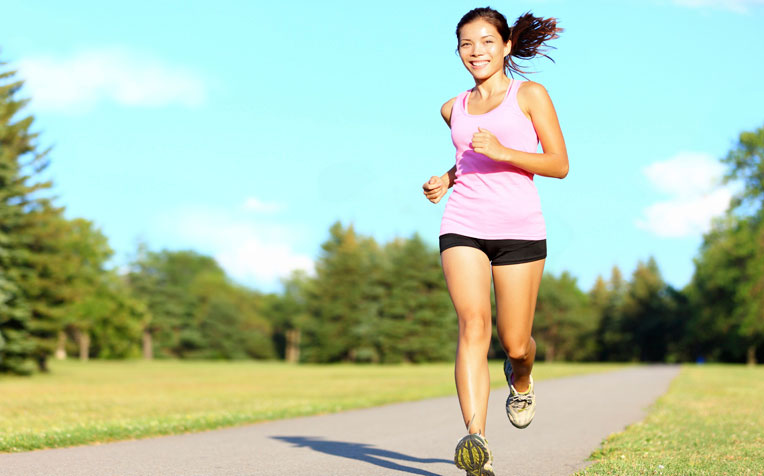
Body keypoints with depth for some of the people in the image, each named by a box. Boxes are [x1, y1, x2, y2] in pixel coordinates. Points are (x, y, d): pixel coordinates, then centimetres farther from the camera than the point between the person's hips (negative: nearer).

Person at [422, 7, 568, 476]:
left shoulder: (530, 94, 5)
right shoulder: (454, 109, 17)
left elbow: (559, 165, -1)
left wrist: (502, 152, -14)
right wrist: (446, 178, 12)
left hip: (519, 228, -2)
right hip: (463, 227, 2)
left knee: (515, 343, 2)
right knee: (473, 324, -19)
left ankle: (521, 379, 40)